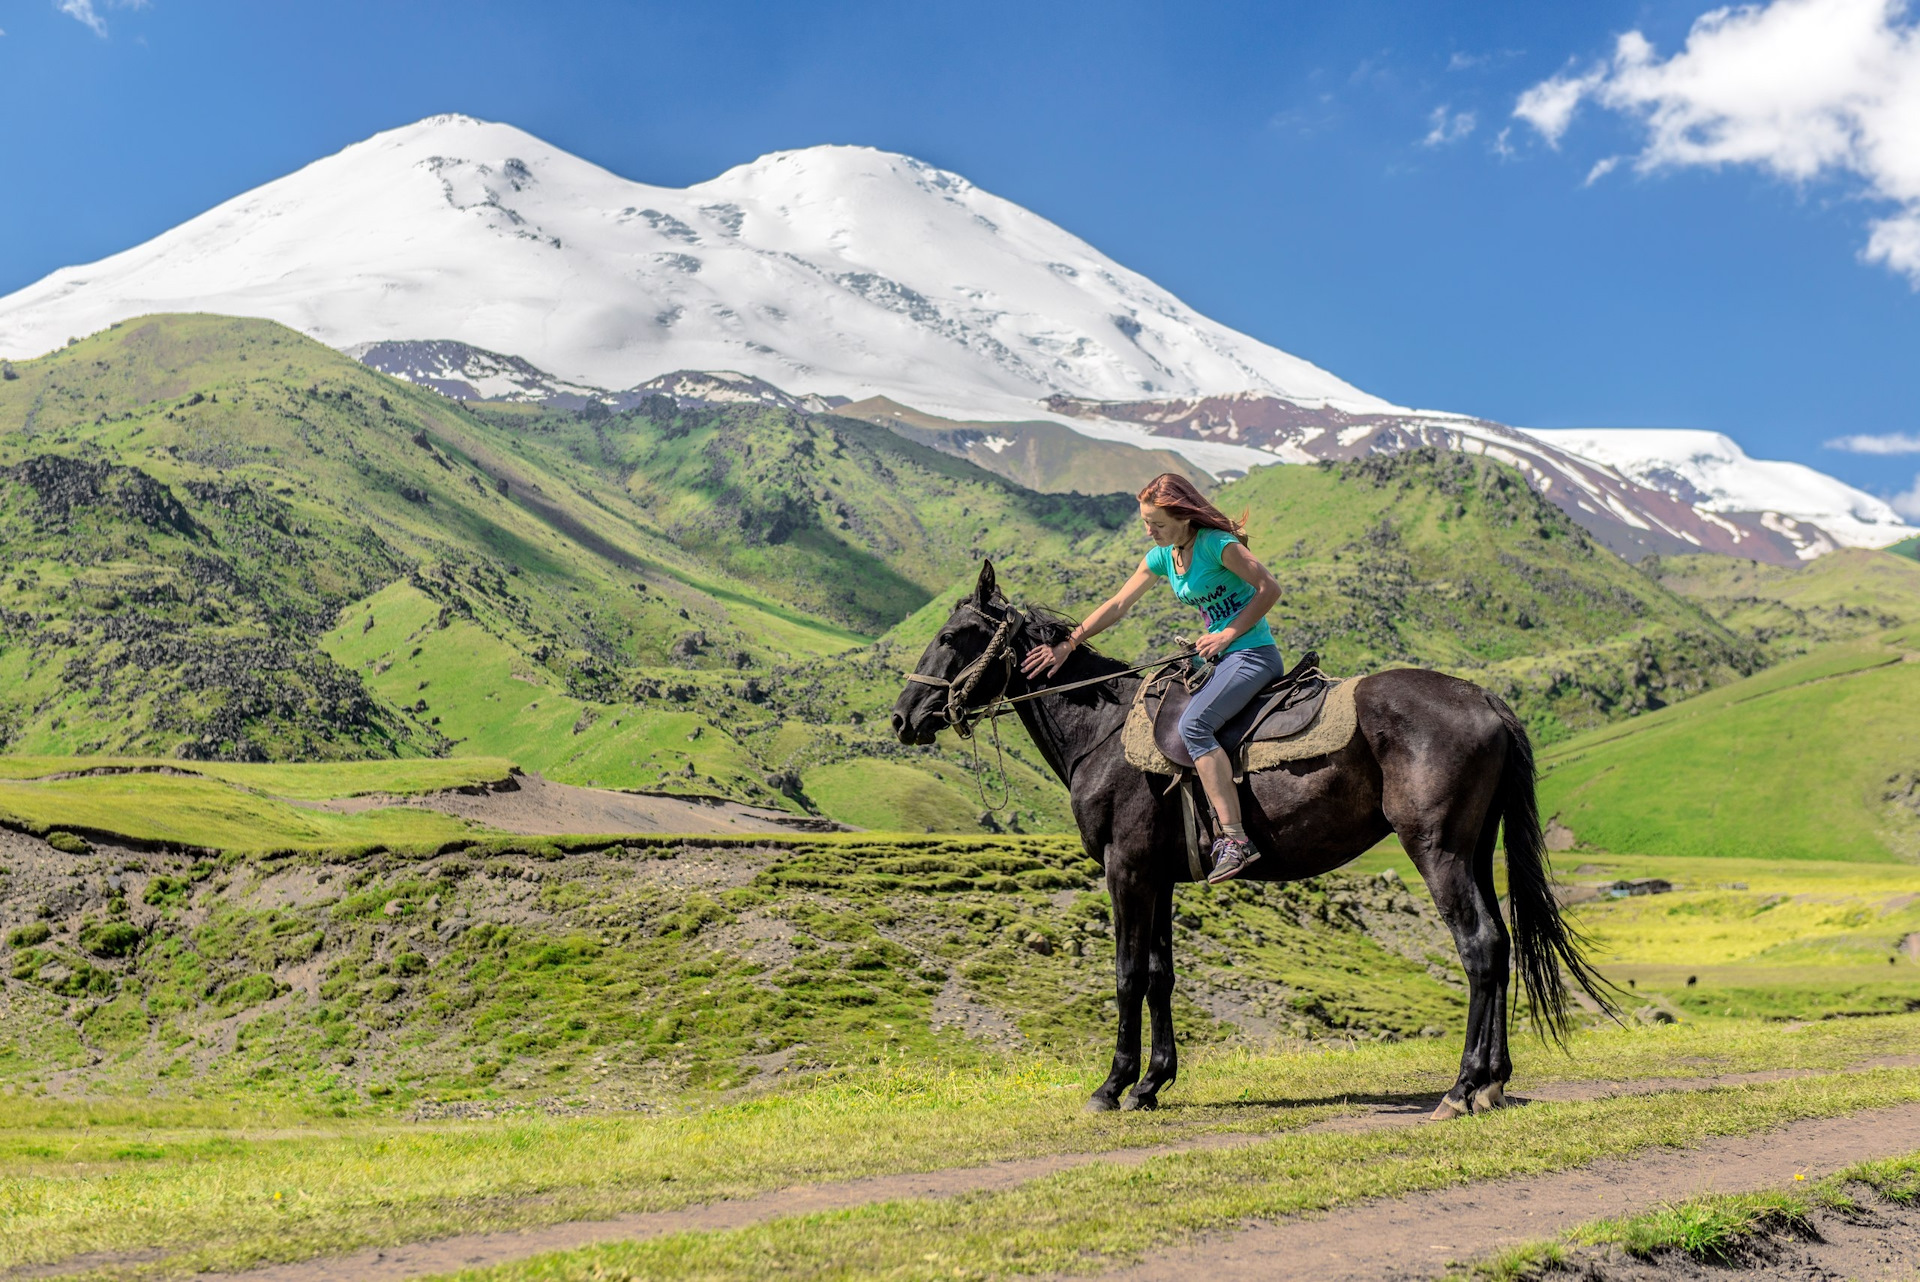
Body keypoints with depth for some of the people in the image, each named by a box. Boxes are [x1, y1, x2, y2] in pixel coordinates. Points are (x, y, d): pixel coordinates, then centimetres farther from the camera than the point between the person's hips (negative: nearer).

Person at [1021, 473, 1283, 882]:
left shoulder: (1217, 544, -15)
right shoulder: (1161, 556, 9)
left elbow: (1270, 589, -15)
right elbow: (1117, 606, 11)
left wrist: (1227, 635, -17)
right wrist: (1067, 644, 7)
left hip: (1252, 652, -10)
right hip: (1217, 656, 10)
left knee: (1193, 724, -28)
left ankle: (1235, 839, -33)